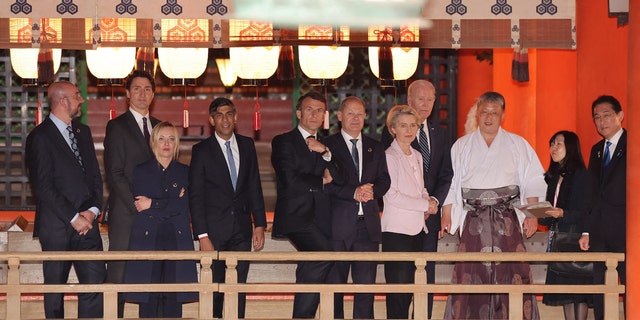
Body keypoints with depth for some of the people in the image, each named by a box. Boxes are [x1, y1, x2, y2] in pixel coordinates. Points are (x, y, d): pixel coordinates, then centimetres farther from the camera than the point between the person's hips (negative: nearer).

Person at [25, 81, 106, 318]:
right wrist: (73, 218, -12)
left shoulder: (83, 132, 15)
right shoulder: (40, 137, -7)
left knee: (97, 282, -4)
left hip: (87, 222, 5)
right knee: (55, 288, 4)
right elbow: (44, 187, -11)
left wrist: (93, 210, -1)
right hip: (57, 226, -5)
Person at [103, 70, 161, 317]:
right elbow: (114, 174, -8)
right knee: (118, 274, -4)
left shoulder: (159, 127, 17)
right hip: (125, 213, -5)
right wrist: (138, 205, -14)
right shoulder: (117, 127, -1)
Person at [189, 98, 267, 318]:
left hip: (241, 228, 3)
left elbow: (254, 187, 13)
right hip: (214, 230, -3)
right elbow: (195, 195, -4)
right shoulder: (202, 150, -1)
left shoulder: (247, 145, 10)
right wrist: (202, 236, -10)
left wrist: (259, 224, 5)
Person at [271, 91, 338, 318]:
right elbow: (290, 180, -10)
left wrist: (325, 153, -6)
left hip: (320, 219, 6)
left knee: (313, 268, 0)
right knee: (323, 255, -26)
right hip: (296, 216, -6)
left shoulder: (326, 145, 21)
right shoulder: (283, 142, 4)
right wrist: (321, 181, 2)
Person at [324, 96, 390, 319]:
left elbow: (384, 181, 9)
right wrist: (353, 192, -16)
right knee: (335, 284, 1)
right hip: (338, 224, -3)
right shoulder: (328, 146, 3)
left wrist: (370, 190, -11)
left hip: (368, 225, 3)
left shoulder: (375, 148, 17)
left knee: (366, 284, 1)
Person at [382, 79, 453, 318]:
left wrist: (435, 199, -8)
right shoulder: (392, 131, -2)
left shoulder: (440, 134, 14)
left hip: (429, 212, 5)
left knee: (427, 275, 5)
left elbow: (446, 174, 10)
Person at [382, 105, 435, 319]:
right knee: (398, 286, -7)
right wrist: (425, 205, -11)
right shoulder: (389, 156, -7)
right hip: (397, 229, -7)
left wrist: (430, 201, 1)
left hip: (417, 228, 7)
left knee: (409, 289, 7)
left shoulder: (417, 157, 16)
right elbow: (392, 195, -14)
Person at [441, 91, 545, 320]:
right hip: (473, 221, 1)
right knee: (470, 274, -7)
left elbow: (533, 181, 7)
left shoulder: (518, 145, 11)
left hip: (507, 221, 0)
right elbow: (451, 183, 11)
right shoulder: (462, 146, 13)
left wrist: (532, 215, -4)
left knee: (512, 273, -8)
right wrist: (446, 216, 2)